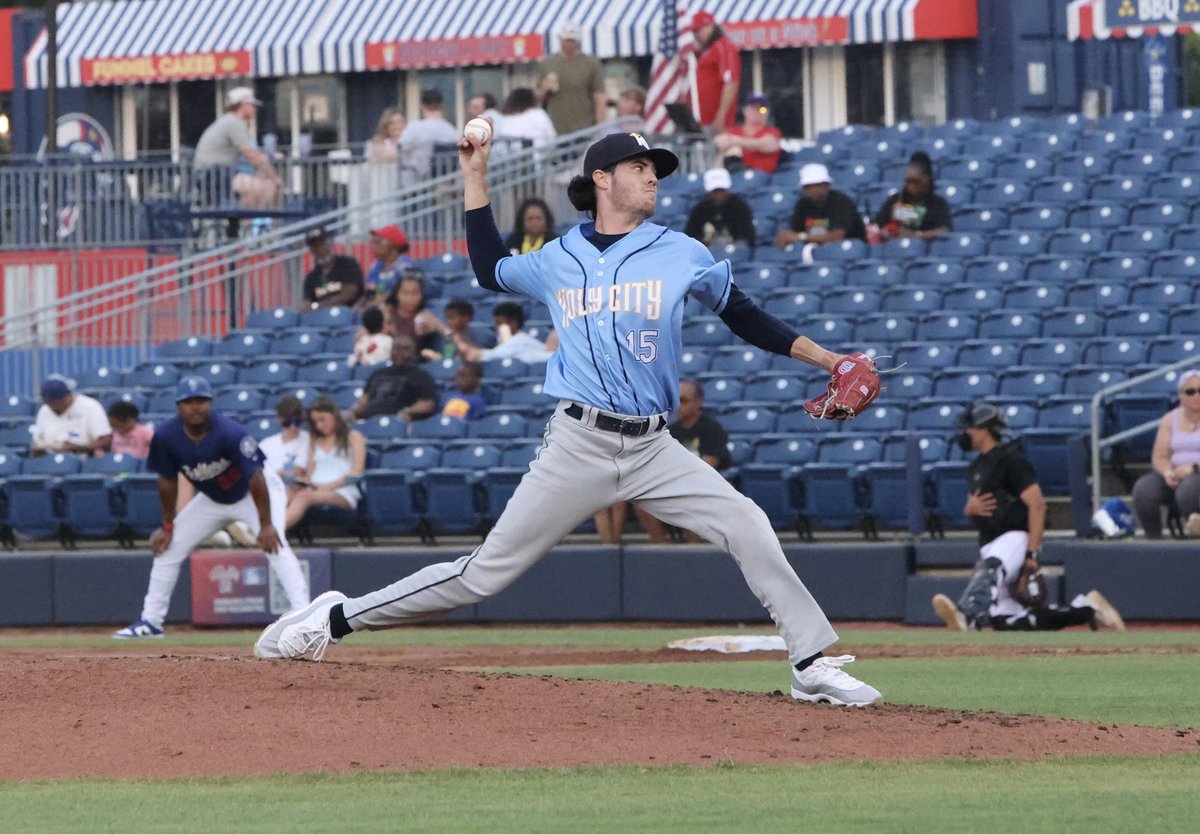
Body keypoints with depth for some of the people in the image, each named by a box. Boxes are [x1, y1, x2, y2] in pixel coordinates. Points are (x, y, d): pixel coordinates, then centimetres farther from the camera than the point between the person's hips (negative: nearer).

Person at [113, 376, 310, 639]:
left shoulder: (230, 434, -34)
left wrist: (266, 525, -32)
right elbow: (168, 482, -5)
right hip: (211, 499, 5)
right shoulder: (166, 437, -21)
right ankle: (151, 620, 17)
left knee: (274, 544, -28)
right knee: (167, 547, 4)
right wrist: (167, 526, -1)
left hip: (253, 494, -5)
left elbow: (256, 479, -31)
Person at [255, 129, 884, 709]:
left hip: (653, 450, 1)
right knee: (486, 573, -4)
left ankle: (812, 667, -7)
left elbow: (745, 318, 14)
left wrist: (822, 357, 4)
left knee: (747, 528, -15)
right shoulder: (556, 261, 8)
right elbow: (490, 271, 27)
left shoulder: (682, 256, 5)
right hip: (577, 447, -1)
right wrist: (476, 180, 22)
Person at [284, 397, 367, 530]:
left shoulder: (353, 437, 16)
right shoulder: (315, 440, 31)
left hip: (343, 493, -5)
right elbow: (310, 472, 21)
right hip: (315, 489, 5)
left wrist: (330, 486, -12)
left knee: (304, 497, -38)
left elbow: (356, 472, 2)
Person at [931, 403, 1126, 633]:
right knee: (1007, 621, 4)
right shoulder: (976, 467, 18)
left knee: (991, 566, -40)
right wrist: (971, 507, -2)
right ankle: (1085, 608, 16)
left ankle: (967, 616, -69)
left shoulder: (1012, 460, -9)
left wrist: (1031, 553, -23)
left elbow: (1037, 504, -16)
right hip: (990, 543, 9)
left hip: (1016, 537, -9)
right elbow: (970, 512, 25)